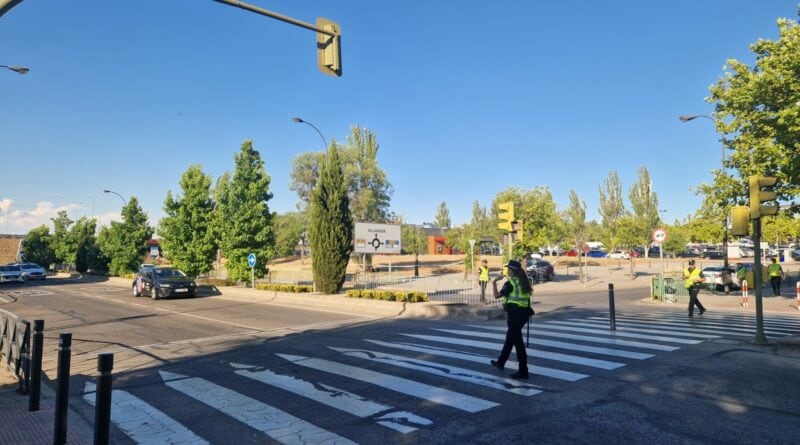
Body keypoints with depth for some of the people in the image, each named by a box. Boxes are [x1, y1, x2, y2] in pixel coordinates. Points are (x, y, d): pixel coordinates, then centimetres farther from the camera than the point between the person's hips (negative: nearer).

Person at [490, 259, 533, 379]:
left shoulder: (510, 283, -13)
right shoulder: (523, 282, 10)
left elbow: (497, 296, -12)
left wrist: (494, 283, 0)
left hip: (514, 313, -9)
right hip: (524, 313, 9)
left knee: (518, 342, -3)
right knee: (510, 337, 21)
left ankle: (523, 371, 0)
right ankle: (501, 362, 35)